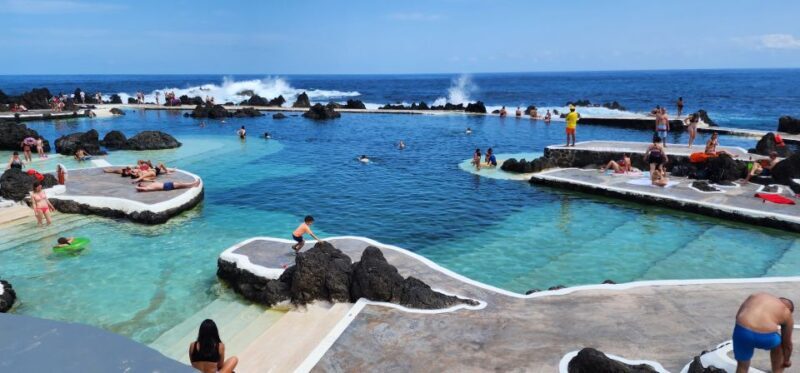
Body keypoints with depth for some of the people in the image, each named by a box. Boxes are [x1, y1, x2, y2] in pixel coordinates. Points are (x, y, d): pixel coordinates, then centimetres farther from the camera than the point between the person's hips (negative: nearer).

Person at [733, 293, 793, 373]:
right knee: (777, 345, 36)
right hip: (766, 337, -1)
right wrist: (786, 361, 47)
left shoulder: (755, 296, 29)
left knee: (742, 366, 22)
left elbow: (737, 315, 19)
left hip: (742, 332, 1)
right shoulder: (787, 313, 24)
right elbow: (787, 344, 31)